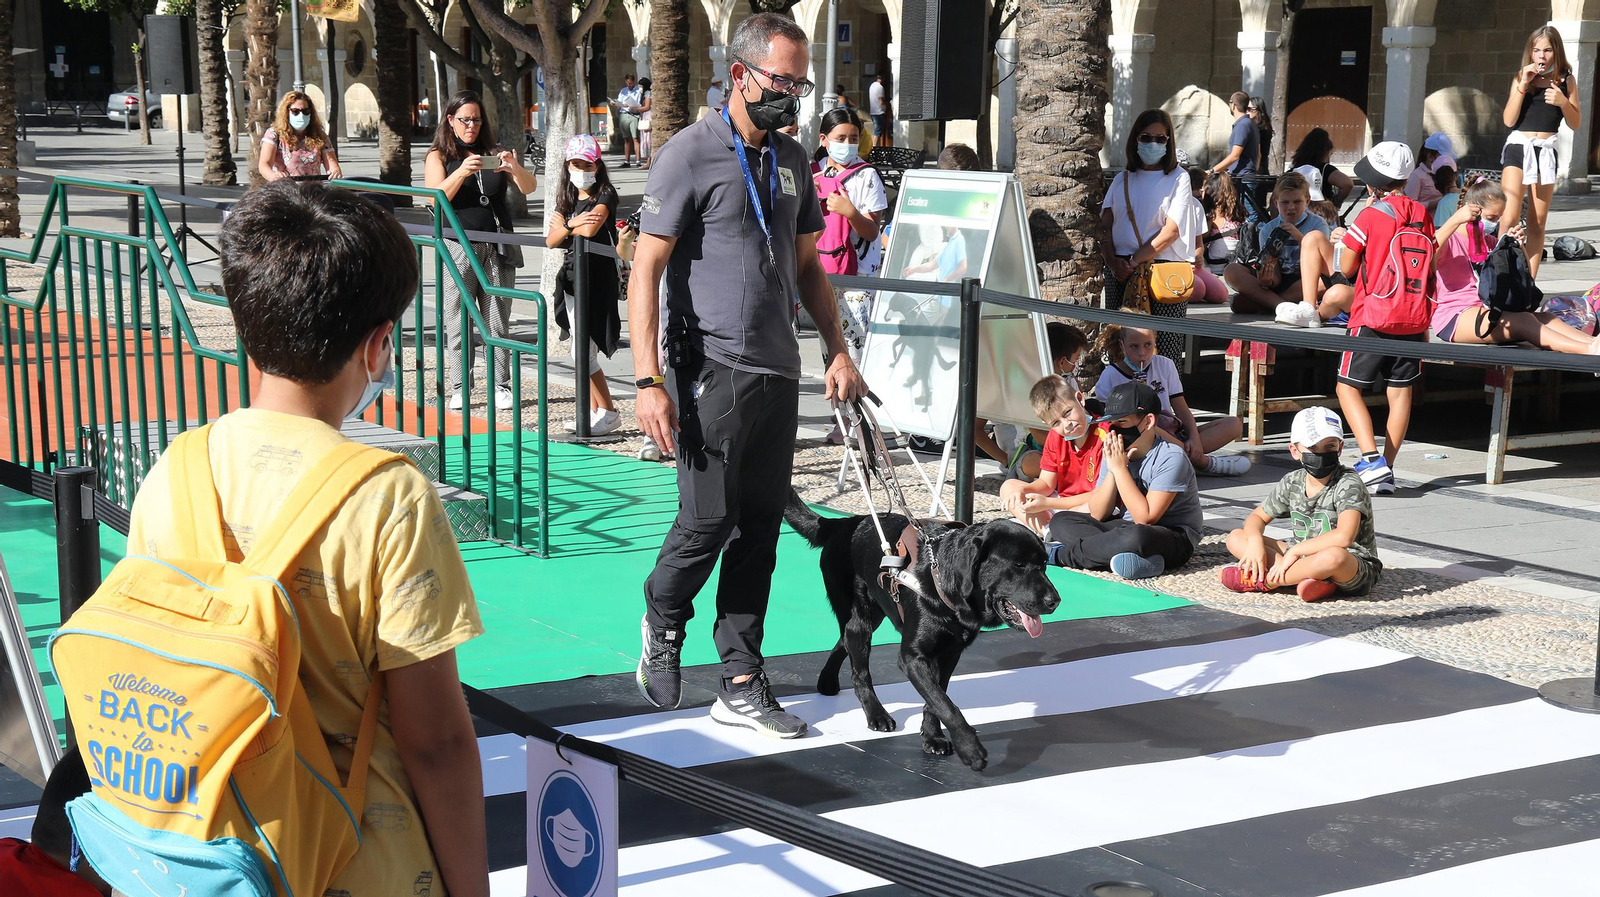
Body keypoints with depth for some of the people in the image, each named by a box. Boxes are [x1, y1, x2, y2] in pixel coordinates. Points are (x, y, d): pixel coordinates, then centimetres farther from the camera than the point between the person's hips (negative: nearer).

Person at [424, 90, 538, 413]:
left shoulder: (494, 153, 13)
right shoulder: (438, 156, 7)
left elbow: (529, 187, 3)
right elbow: (436, 197, -9)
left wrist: (515, 169, -19)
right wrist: (462, 172, -26)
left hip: (497, 249, 2)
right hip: (458, 249, -2)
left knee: (498, 322, 3)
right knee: (458, 323, -1)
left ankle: (501, 387, 6)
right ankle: (458, 389, 4)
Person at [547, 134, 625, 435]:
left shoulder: (605, 195, -7)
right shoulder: (567, 200, 14)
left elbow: (590, 229, -24)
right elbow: (551, 240, 3)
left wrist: (563, 225, -6)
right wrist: (572, 224, -16)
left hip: (598, 280, -8)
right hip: (573, 279, 8)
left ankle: (608, 413, 0)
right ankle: (593, 413, 17)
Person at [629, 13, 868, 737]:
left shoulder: (791, 159, 14)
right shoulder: (690, 155, -7)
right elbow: (645, 269, -10)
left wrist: (837, 350, 12)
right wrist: (649, 381, -17)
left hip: (779, 372, 6)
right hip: (712, 370, -6)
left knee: (760, 528, 6)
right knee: (709, 519, -4)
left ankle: (741, 685, 13)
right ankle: (662, 623, 26)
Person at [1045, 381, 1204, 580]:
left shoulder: (1171, 458, -17)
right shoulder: (1116, 452, 2)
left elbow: (1145, 518, -24)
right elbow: (1098, 515, -2)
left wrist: (1120, 469, -21)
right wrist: (1112, 470, -15)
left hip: (1174, 537, -8)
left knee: (1136, 536, -41)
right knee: (1061, 521, -4)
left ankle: (1061, 554, -19)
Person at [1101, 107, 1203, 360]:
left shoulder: (1178, 178, 5)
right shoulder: (1122, 179, 17)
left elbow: (1171, 231, -5)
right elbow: (1104, 226, 9)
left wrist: (1136, 260, -12)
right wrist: (1113, 261, -8)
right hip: (1120, 273, 3)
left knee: (1164, 353, -9)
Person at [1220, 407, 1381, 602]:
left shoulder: (1348, 484, -18)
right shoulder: (1292, 483, 2)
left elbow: (1343, 537, -33)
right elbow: (1258, 516, 13)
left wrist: (1294, 551, -25)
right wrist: (1255, 541, -12)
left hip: (1354, 568, -7)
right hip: (1304, 558, 7)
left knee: (1333, 556, -45)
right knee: (1236, 538, -4)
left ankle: (1260, 580, -21)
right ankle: (1310, 577, -22)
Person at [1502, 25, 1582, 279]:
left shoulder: (1566, 81, 6)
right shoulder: (1522, 77, 4)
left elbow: (1575, 123, 8)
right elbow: (1509, 120, -4)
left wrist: (1563, 102, -10)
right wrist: (1523, 85, -11)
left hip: (1547, 151, 1)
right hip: (1518, 147, -1)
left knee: (1537, 223, 6)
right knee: (1510, 218, -16)